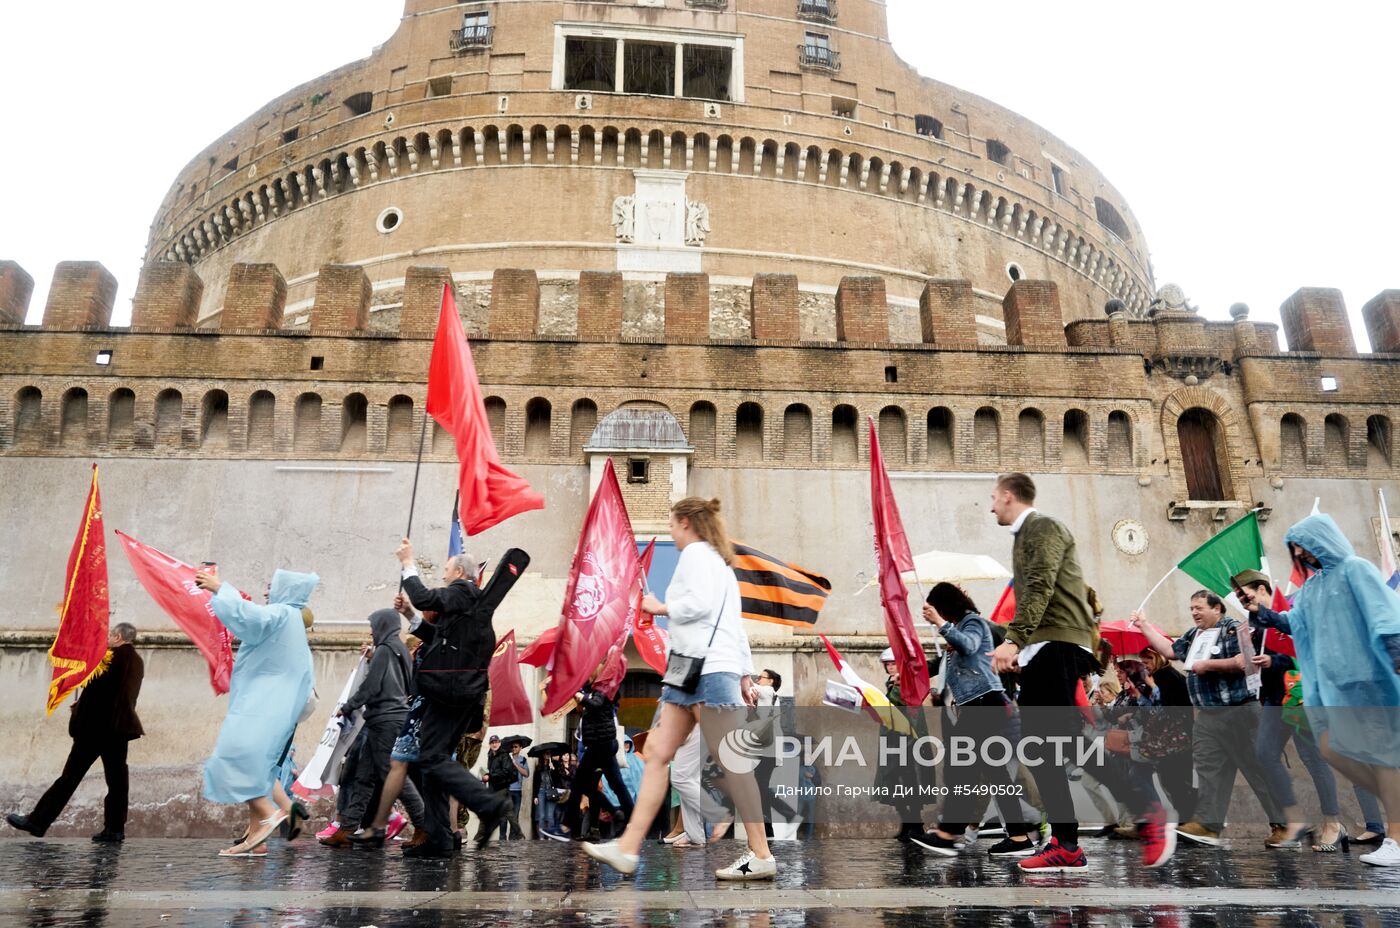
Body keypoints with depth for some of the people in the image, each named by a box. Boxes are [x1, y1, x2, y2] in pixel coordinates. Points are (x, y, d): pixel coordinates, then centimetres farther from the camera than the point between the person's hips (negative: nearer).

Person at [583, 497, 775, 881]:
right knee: (658, 753, 5)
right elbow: (735, 621, 22)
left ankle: (762, 857, 2)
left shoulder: (695, 553, -5)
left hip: (710, 670, -10)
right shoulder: (719, 561, 24)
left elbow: (701, 603, -21)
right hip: (692, 671, 10)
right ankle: (627, 849, 6)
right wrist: (746, 674, 22)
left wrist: (660, 607, -4)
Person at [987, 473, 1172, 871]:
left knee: (1065, 736, -17)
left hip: (1059, 645, -10)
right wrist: (1018, 648, 20)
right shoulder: (1025, 535, 25)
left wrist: (1013, 640, -24)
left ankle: (1146, 809, -5)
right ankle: (1065, 844, 4)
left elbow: (1041, 590, -17)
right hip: (1039, 650, 10)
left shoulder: (1043, 526, -4)